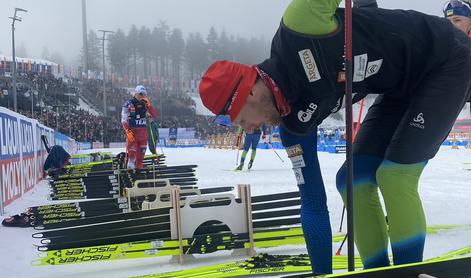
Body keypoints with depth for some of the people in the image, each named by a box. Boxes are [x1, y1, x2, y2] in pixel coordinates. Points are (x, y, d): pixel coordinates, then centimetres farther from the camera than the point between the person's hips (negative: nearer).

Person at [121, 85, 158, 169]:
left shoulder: (145, 105, 10)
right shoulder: (128, 104, -3)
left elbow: (154, 116, 2)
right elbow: (124, 120, -6)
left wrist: (148, 105, -8)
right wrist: (127, 131, -18)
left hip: (143, 132, 4)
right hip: (132, 131, -4)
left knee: (141, 152, 7)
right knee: (132, 151, -10)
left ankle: (139, 167, 15)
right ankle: (131, 166, -3)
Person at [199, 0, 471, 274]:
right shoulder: (295, 122, -8)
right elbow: (312, 202, -2)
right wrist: (322, 273, 0)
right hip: (403, 88, 7)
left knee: (394, 175, -15)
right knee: (352, 181, 1)